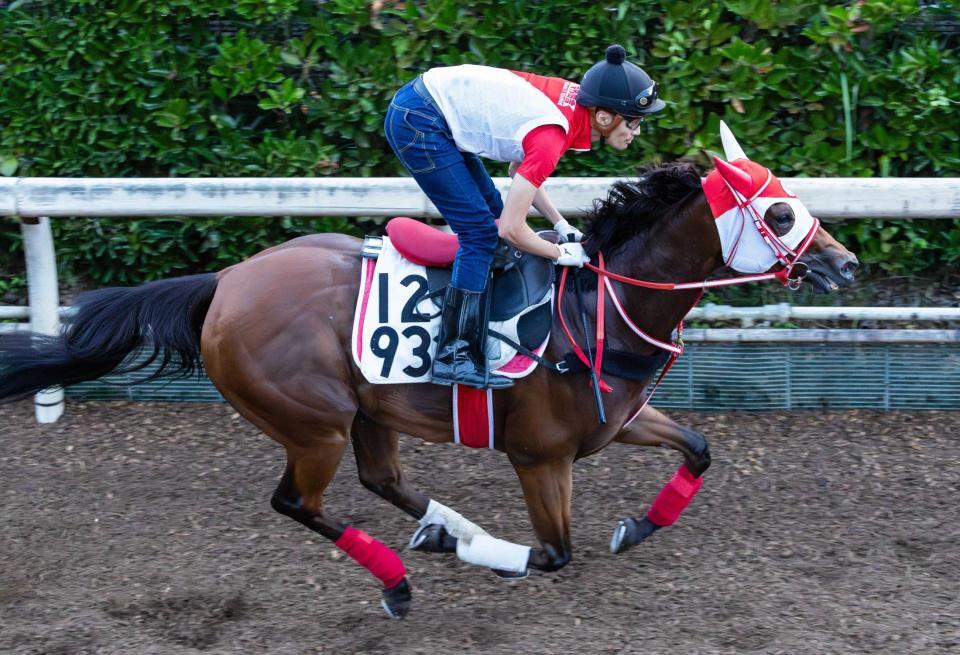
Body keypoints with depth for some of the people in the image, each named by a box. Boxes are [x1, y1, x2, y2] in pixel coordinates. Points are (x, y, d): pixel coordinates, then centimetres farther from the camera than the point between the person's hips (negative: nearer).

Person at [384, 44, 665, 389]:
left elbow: (519, 168, 14)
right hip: (417, 121, -10)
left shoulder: (576, 99, 0)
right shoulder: (552, 137, -24)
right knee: (481, 231, -9)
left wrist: (561, 225, 8)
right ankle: (454, 356, -6)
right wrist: (562, 253, -4)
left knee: (492, 213, 15)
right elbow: (511, 229, -20)